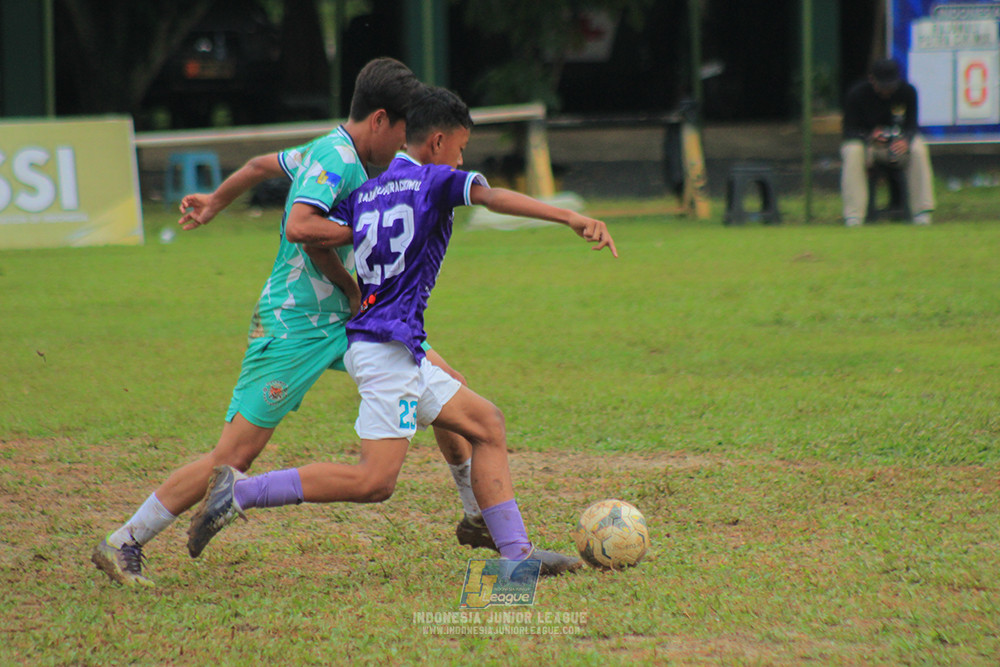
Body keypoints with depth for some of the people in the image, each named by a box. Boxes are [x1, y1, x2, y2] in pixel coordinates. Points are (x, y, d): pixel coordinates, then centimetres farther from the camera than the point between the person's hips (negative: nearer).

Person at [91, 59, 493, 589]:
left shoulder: (328, 152, 11)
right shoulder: (336, 157, -17)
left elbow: (263, 164, 27)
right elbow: (300, 225, -32)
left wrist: (215, 202, 43)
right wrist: (351, 287, -19)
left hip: (340, 321, 10)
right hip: (292, 328, -10)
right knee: (235, 456, -10)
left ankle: (478, 517, 19)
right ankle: (121, 545, -1)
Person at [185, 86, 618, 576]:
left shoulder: (366, 190, 15)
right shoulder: (436, 181, -3)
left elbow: (314, 235, 2)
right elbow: (495, 199, -19)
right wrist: (572, 219, -26)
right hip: (388, 347, -10)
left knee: (486, 424, 14)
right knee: (374, 481, -14)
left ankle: (515, 551, 9)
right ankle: (241, 492, -13)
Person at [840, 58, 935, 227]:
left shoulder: (907, 92, -11)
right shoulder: (857, 94, -17)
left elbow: (912, 126, -10)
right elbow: (849, 131, -15)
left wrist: (906, 140, -35)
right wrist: (870, 136, -36)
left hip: (898, 141, 2)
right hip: (864, 140, -2)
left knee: (918, 149, -30)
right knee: (853, 152, -36)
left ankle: (922, 213, -24)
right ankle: (853, 217, -34)